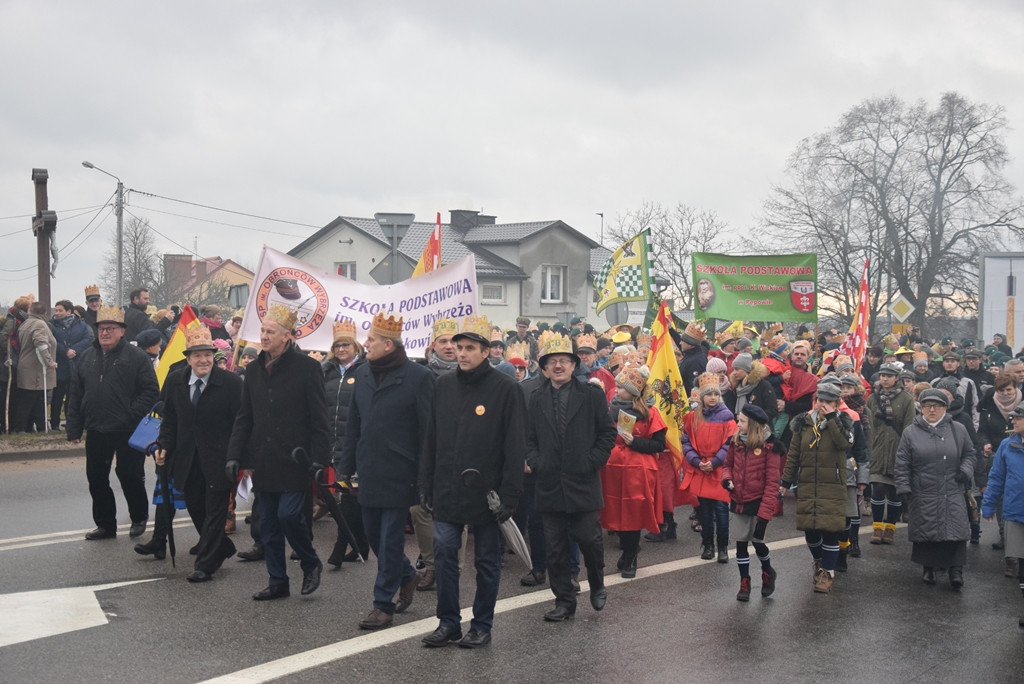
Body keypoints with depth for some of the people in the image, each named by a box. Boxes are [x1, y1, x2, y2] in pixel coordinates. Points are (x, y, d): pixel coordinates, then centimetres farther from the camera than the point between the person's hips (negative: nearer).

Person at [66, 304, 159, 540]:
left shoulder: (136, 356, -6)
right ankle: (105, 524, 21)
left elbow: (151, 390, -8)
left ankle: (139, 518, 24)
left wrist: (133, 415, -17)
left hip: (127, 432, -5)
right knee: (96, 478, 9)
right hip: (96, 431, 5)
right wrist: (74, 428, 5)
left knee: (130, 476, 4)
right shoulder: (87, 357, 10)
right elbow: (75, 395, 11)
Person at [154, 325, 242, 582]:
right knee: (195, 508, 15)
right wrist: (164, 446, -1)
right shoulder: (174, 381, 2)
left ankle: (204, 565, 9)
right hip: (187, 460, 5)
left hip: (218, 460, -5)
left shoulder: (231, 383, -12)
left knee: (214, 511, 1)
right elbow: (170, 419, 11)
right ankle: (223, 549, 36)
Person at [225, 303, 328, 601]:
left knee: (289, 514, -13)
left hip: (294, 459, -6)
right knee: (268, 525, 9)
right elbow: (244, 418, 13)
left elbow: (318, 419, -8)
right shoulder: (254, 370, 10)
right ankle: (277, 581, 19)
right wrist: (234, 455, 5)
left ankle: (311, 564, 12)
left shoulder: (307, 368, -7)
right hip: (263, 461, 6)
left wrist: (318, 459, -14)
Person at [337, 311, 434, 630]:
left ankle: (384, 604, 8)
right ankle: (407, 575, 37)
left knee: (390, 538, -1)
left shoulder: (418, 377, -10)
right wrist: (345, 466, 12)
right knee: (374, 533, 14)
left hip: (398, 473, -6)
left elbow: (426, 430, -9)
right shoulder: (362, 374, 9)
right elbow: (353, 423, 15)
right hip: (369, 470, 6)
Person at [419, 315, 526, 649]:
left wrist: (509, 494, -14)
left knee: (487, 561, 7)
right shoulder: (443, 385, 7)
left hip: (486, 493, -4)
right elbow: (430, 441, 12)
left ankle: (482, 626, 18)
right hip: (447, 492, 4)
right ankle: (448, 623, 14)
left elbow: (515, 446, -9)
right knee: (444, 556, 3)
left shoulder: (505, 389, -8)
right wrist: (425, 485, 8)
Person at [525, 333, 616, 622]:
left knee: (589, 539, 1)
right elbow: (529, 438, 13)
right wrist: (534, 462, -3)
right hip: (549, 485, 2)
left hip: (583, 482, -2)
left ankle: (597, 586, 27)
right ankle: (564, 601, 15)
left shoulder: (592, 395, 1)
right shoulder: (536, 400, 8)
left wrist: (593, 461, -7)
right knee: (555, 548, 5)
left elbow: (607, 433, 3)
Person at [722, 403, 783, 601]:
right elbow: (728, 464, 16)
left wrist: (765, 512, -18)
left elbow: (772, 483, -14)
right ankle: (744, 583, 21)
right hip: (738, 502, 4)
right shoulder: (736, 442, 2)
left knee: (757, 541, 3)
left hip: (758, 503, -4)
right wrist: (726, 479, -9)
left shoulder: (769, 447, -14)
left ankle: (768, 573, 32)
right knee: (740, 543, 7)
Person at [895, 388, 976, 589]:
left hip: (952, 494, 0)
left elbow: (969, 453, 17)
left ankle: (956, 571, 2)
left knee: (956, 533, -7)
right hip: (923, 495, 0)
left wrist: (966, 470, -1)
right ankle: (928, 568, 21)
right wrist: (903, 487, -3)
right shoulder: (911, 432, 3)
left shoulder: (958, 430, 6)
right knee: (925, 534, 4)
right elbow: (902, 463, 4)